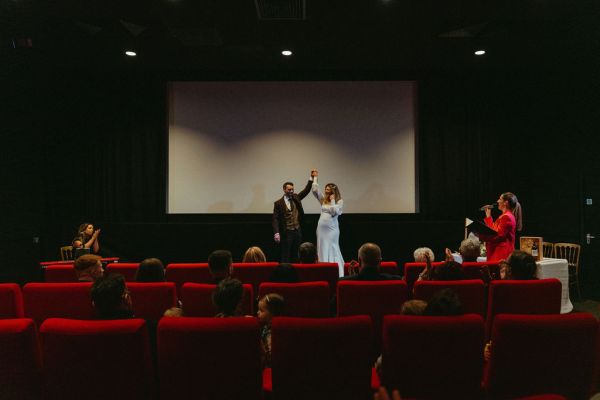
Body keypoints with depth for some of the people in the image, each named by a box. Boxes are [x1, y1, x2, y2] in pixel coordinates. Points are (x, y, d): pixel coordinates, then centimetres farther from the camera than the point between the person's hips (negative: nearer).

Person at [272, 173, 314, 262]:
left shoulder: (296, 198, 11)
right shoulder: (278, 203, -3)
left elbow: (306, 190, 8)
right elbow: (275, 219, -7)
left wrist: (311, 178, -4)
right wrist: (276, 233, -18)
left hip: (298, 231, 5)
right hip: (286, 233, -4)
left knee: (296, 255, 9)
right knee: (285, 256, 0)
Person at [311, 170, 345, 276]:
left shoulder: (339, 201, -3)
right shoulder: (323, 199, 10)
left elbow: (335, 212, -16)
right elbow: (315, 190, 6)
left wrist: (332, 201, -11)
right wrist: (315, 178, 9)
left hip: (332, 229, -5)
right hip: (321, 228, 5)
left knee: (332, 251, -1)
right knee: (322, 251, 6)